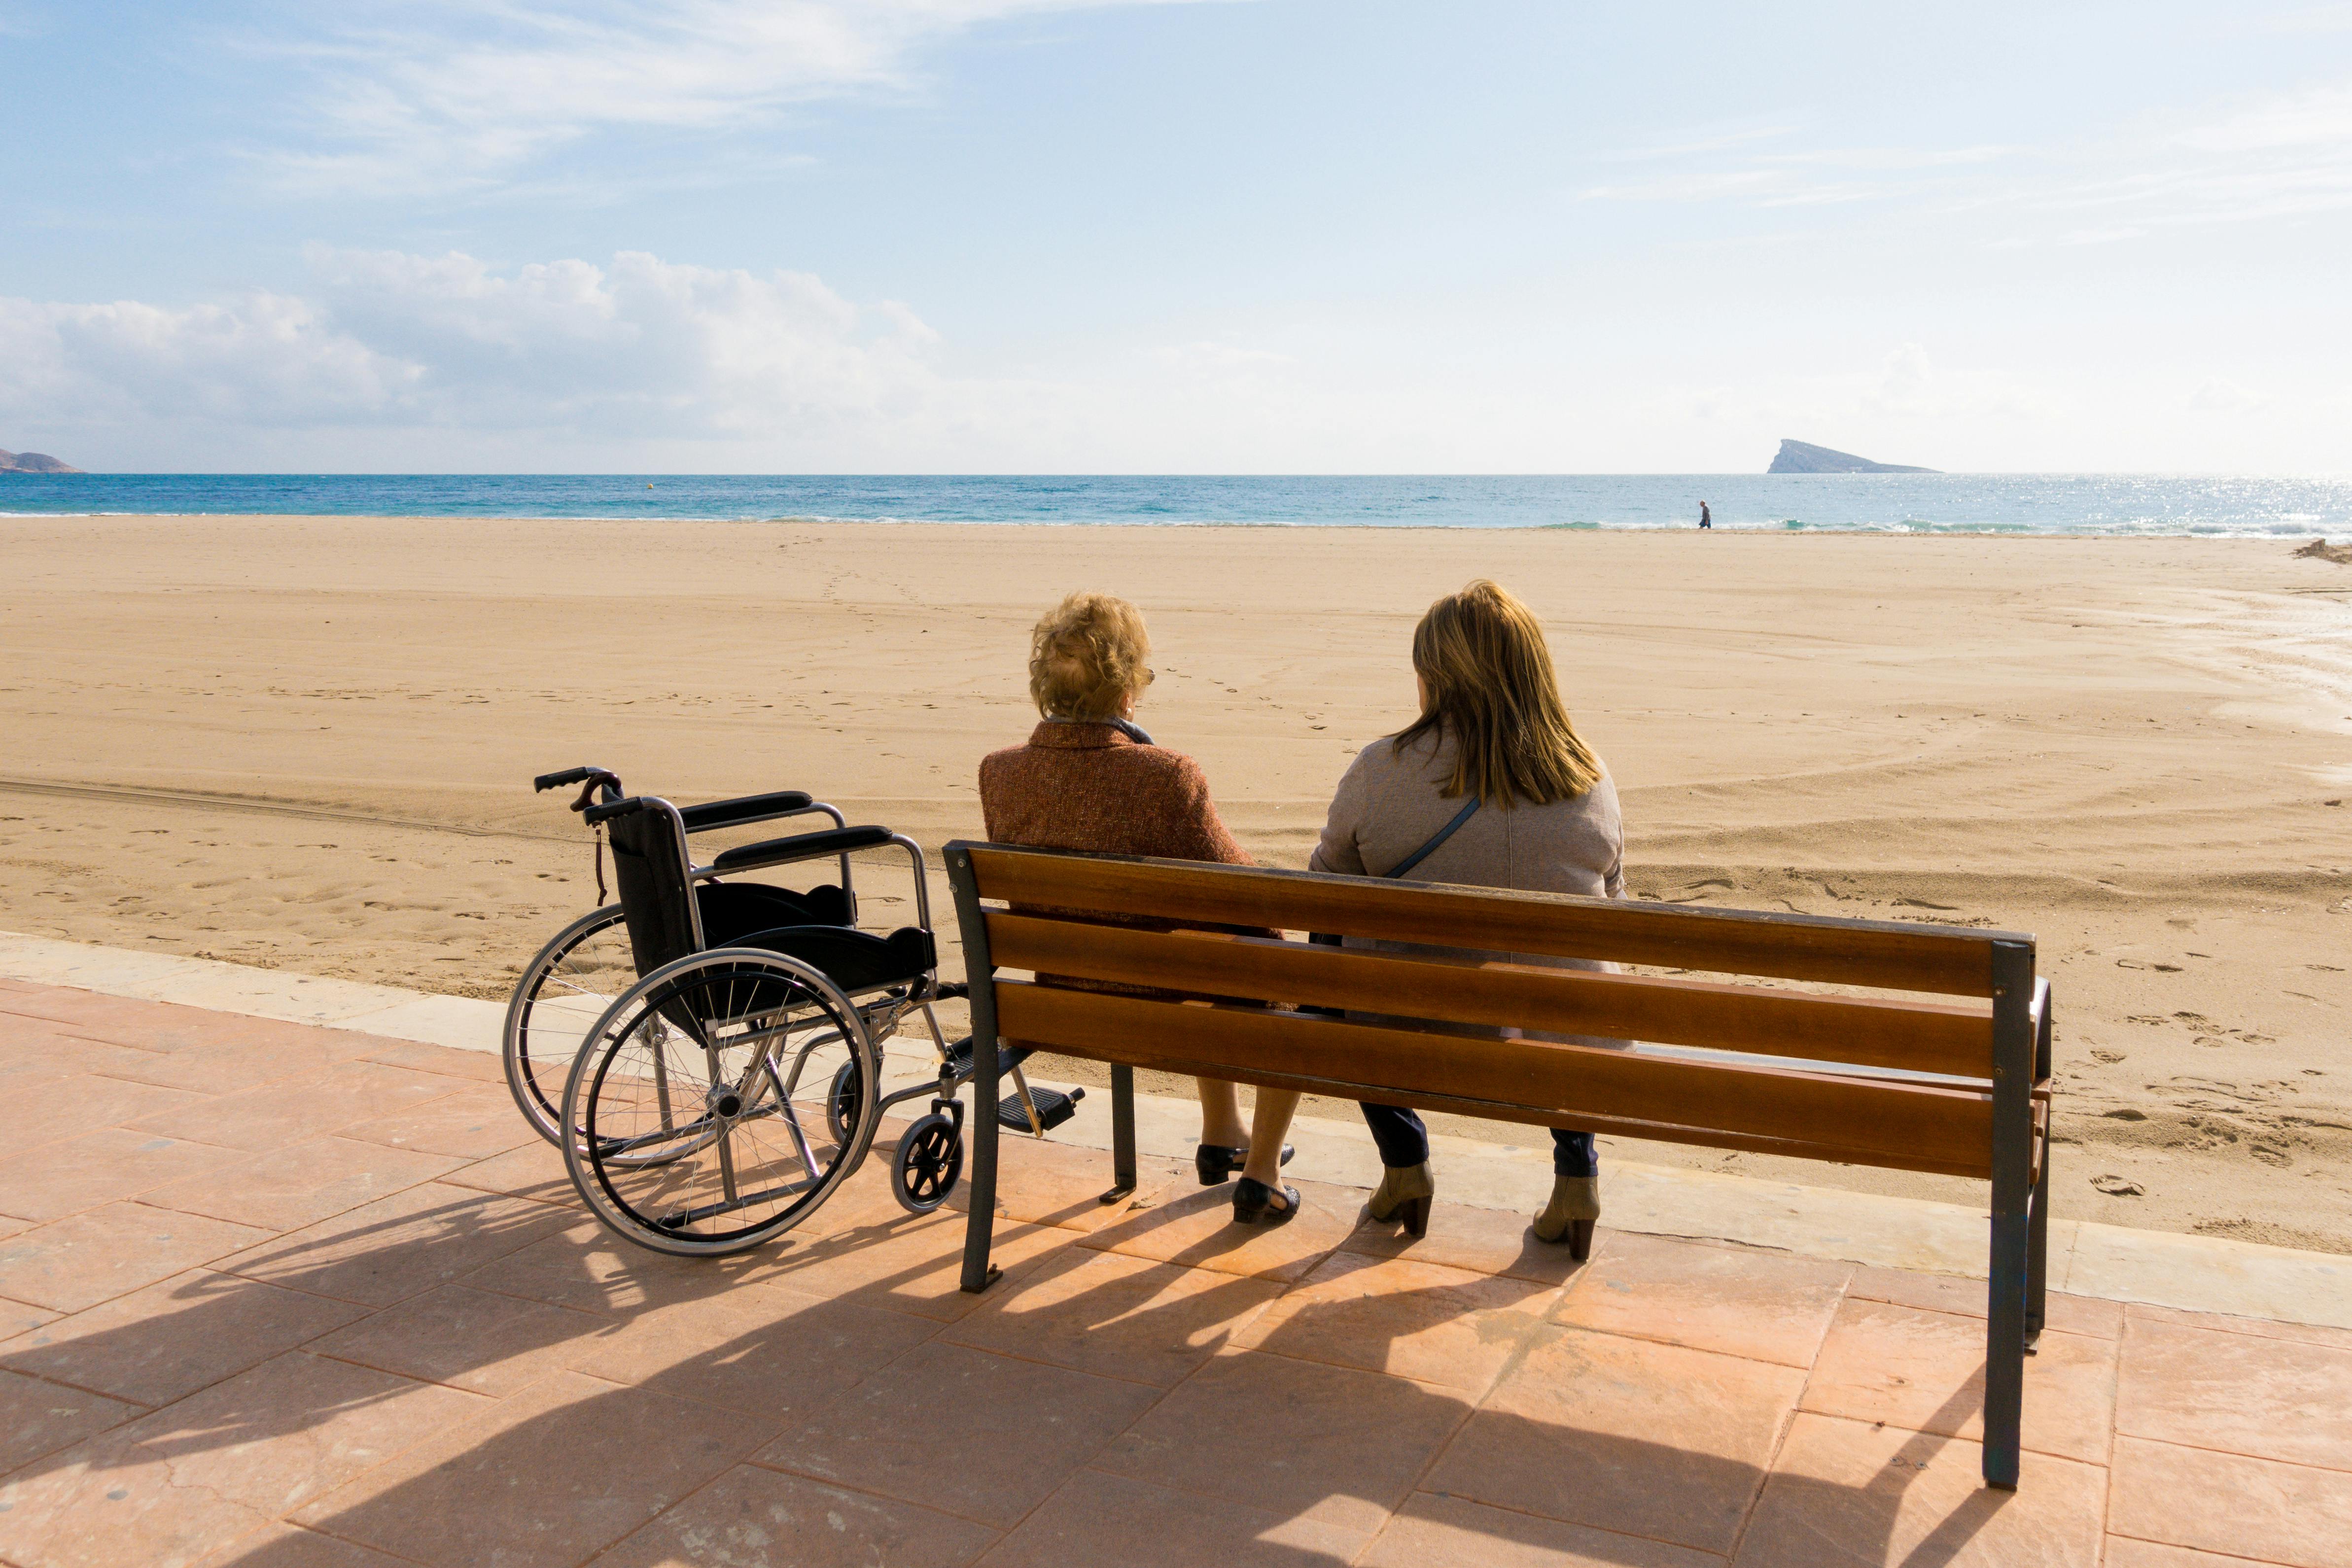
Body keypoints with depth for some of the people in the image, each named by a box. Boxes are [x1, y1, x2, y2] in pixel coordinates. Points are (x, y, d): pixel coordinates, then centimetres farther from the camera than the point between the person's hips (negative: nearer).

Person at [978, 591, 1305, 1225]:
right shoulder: (1164, 775, -29)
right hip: (1157, 1002, -6)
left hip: (1061, 994, 7)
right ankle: (1261, 1174, 26)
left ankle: (1221, 1138, 49)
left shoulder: (998, 771, -12)